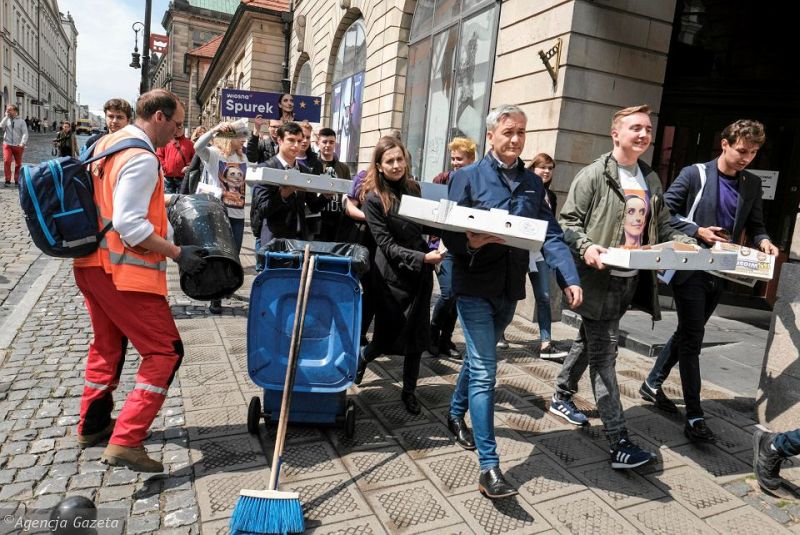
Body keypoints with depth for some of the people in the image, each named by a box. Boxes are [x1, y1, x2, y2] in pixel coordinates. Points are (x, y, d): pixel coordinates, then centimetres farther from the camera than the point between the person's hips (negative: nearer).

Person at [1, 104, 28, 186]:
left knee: (18, 164, 6)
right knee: (6, 161, -15)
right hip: (7, 144, 0)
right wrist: (6, 117, -7)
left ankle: (17, 181, 18)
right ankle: (7, 180, -7)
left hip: (18, 146, 0)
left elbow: (25, 133, -3)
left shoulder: (21, 121, 3)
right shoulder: (6, 120, 8)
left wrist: (23, 143, -15)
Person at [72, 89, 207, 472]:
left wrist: (156, 204, 23)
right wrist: (177, 253, -19)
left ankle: (93, 424, 38)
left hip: (92, 263, 10)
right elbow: (128, 223, -24)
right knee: (165, 351, -3)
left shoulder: (105, 144, 12)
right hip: (124, 272, -10)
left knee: (107, 344, 24)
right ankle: (125, 441, -5)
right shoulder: (142, 159, -18)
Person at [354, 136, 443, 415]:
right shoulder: (373, 198, -11)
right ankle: (362, 357, 39)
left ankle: (409, 391, 26)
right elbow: (387, 245, -15)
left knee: (417, 335, 9)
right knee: (389, 334, 6)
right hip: (392, 275, -4)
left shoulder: (413, 187, 4)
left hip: (421, 273, 4)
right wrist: (422, 257, -24)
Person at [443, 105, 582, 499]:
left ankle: (456, 414, 43)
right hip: (475, 286, -5)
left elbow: (551, 236, 1)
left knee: (479, 358, 19)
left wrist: (570, 279, -12)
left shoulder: (533, 183, 9)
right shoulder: (467, 177, -4)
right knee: (485, 370, -8)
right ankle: (489, 466, -3)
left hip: (511, 288, 5)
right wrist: (471, 243, -29)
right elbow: (449, 233, -7)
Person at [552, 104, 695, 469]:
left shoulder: (651, 180, 14)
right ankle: (618, 442, 0)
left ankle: (561, 397, 38)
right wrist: (585, 247, -26)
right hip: (599, 278, -7)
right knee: (604, 354, -4)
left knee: (588, 342, 20)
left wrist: (686, 245, 2)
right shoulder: (594, 175, -7)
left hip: (630, 280, 7)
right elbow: (569, 220, -9)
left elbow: (663, 227, 18)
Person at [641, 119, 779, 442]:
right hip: (690, 268, -6)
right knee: (692, 339, -4)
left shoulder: (752, 185, 9)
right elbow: (664, 210, -7)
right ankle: (694, 417, 2)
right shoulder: (694, 174, -6)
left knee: (686, 334, 15)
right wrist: (697, 231, -18)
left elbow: (755, 225, 13)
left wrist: (763, 241, -9)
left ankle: (653, 384, 33)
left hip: (720, 272, 6)